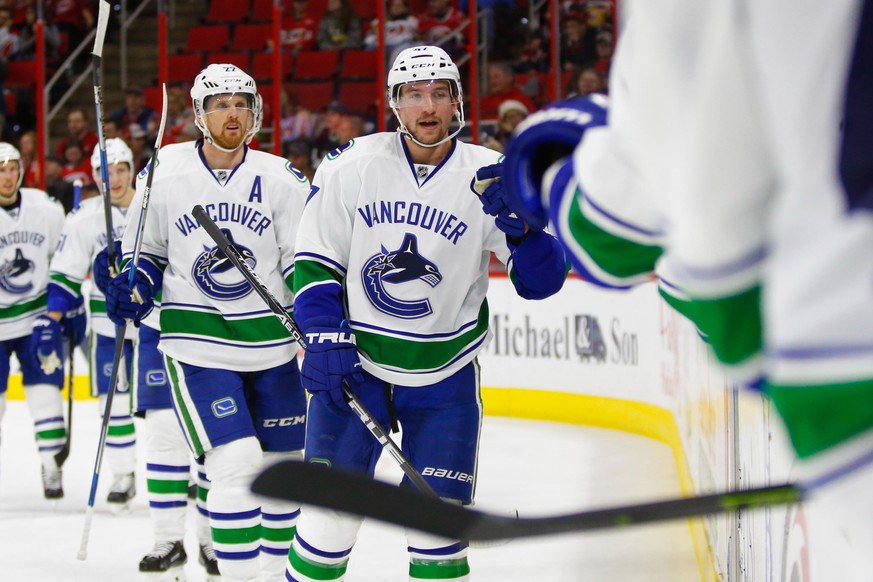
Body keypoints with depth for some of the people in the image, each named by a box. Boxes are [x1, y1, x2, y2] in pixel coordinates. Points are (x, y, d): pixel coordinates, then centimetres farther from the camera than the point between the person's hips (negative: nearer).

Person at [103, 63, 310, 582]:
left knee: (283, 465, 11)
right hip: (198, 345, -3)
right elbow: (147, 251, 11)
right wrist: (132, 288, -7)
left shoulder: (282, 180, -1)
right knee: (237, 467, -16)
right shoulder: (165, 173, -3)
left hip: (272, 344, 3)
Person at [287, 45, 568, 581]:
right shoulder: (350, 167, -7)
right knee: (328, 511, 0)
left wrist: (520, 224, -30)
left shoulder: (489, 177, -7)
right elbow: (314, 260, 2)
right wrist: (324, 335, -11)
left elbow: (542, 281, -11)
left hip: (445, 376, 0)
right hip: (355, 362, 0)